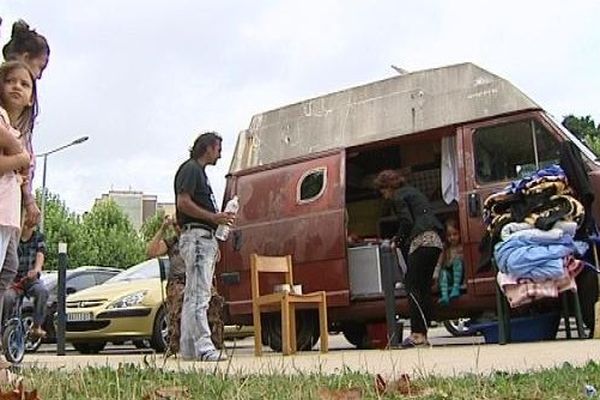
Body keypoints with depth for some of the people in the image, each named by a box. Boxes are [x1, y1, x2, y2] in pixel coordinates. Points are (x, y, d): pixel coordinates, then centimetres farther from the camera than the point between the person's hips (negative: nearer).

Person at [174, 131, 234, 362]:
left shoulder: (199, 171, 25)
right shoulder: (190, 168, -5)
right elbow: (183, 203, -16)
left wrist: (219, 219, 15)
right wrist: (214, 217, -16)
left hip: (206, 238, 11)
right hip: (196, 236, -11)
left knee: (192, 295, 9)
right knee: (199, 295, -14)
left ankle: (188, 349, 13)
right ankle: (204, 347, -17)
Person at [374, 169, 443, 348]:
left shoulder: (399, 196, 1)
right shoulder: (412, 191, 28)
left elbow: (407, 221, -10)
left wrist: (398, 240, 6)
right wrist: (401, 239, 25)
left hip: (421, 242, -9)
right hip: (434, 241, 9)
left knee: (412, 287, -10)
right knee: (423, 288, 8)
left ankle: (418, 334, -16)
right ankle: (423, 334, 7)